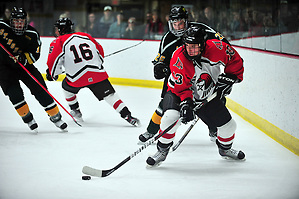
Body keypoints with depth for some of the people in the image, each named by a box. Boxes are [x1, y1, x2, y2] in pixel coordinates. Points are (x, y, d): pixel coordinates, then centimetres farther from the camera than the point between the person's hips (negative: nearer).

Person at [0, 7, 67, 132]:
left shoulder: (32, 35, -13)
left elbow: (34, 55, -15)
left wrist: (24, 58, -33)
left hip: (23, 65, 1)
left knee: (39, 88, -4)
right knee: (14, 92, -18)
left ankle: (55, 117, 7)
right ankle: (27, 118, 0)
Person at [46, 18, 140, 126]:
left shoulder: (58, 41, 6)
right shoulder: (86, 36, 20)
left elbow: (53, 60, -3)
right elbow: (100, 51, 27)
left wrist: (52, 74, 14)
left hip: (76, 78, -2)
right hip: (98, 75, 3)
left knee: (67, 87, 29)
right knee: (110, 95, 6)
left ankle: (75, 111, 37)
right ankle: (128, 116, -5)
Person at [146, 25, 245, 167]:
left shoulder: (216, 48, -24)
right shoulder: (178, 59, -30)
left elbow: (235, 61, -7)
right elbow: (182, 88, -26)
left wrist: (228, 79, -12)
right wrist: (186, 104, -41)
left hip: (207, 95, 3)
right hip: (178, 92, -3)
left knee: (228, 126, 6)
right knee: (171, 117, -32)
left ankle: (225, 149, 41)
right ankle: (162, 151, -10)